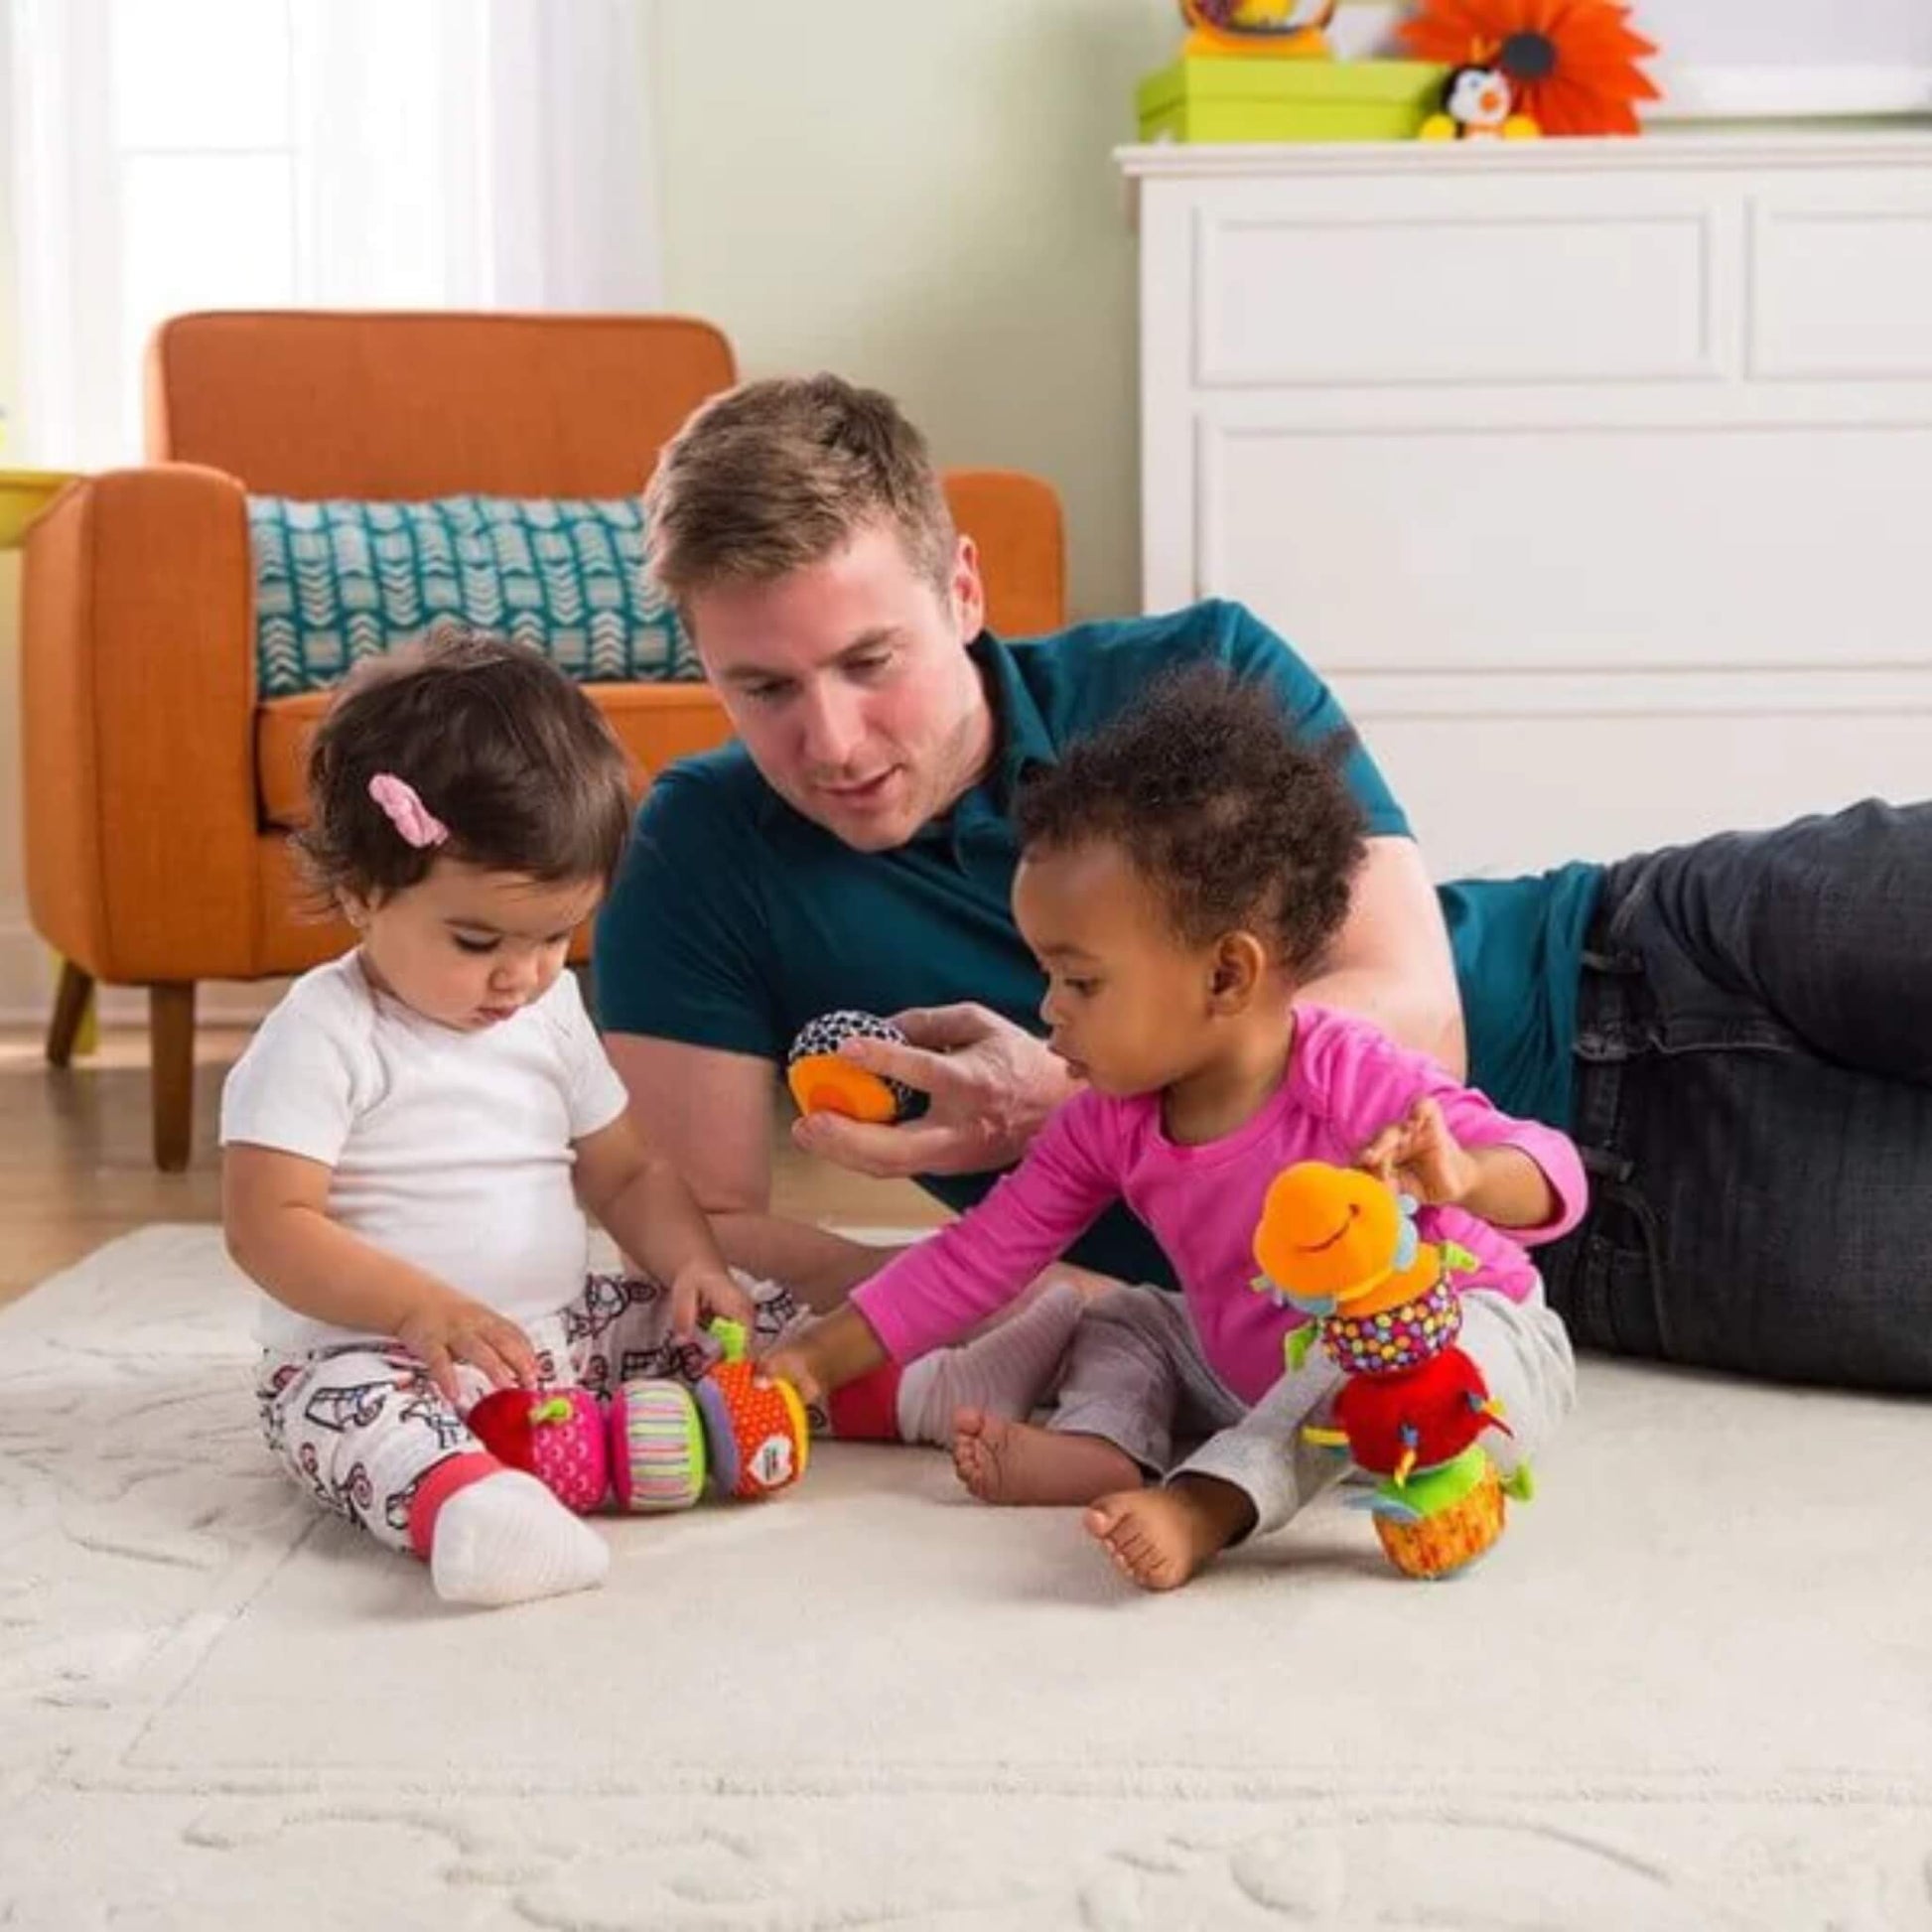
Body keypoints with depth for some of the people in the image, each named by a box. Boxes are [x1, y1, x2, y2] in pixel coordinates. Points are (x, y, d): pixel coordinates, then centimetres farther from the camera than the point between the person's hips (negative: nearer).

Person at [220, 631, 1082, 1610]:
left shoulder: (549, 1009, 9)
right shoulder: (324, 1035, -12)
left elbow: (629, 1174, 15)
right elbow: (267, 1224, -18)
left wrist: (695, 1263, -6)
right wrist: (421, 1308, -31)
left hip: (563, 1332, 8)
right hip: (380, 1351, -8)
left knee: (715, 1315, -2)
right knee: (351, 1404, -38)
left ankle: (919, 1391, -10)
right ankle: (465, 1501, -67)